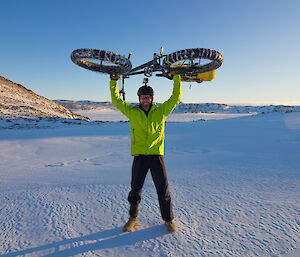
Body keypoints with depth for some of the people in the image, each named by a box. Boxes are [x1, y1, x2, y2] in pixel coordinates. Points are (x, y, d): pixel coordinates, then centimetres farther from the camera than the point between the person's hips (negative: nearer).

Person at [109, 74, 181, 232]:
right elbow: (116, 101, 11)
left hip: (156, 155, 0)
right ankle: (133, 218, 31)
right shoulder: (132, 112, 8)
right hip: (139, 156, 1)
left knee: (163, 189, 8)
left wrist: (177, 79, 7)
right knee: (135, 189, 11)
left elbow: (175, 98, 9)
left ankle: (168, 219, 26)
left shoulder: (161, 111, 8)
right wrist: (113, 82, 7)